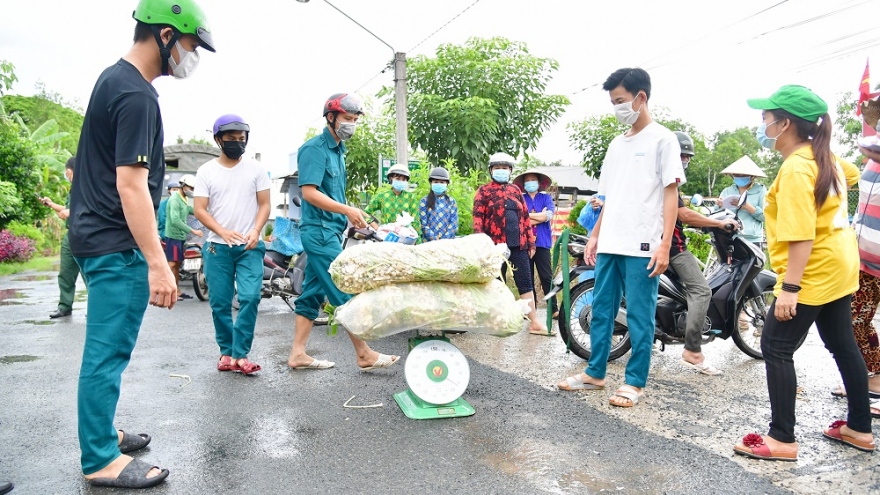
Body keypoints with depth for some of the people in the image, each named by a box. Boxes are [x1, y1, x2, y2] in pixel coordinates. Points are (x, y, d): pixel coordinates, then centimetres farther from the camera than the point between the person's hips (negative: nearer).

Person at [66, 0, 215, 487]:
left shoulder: (112, 78, 13)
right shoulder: (137, 96, -19)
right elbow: (130, 184, -24)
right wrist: (158, 264, -25)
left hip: (95, 237, 10)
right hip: (118, 246, -10)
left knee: (105, 349, 19)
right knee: (108, 353, -1)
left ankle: (100, 433, 32)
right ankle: (101, 461, 10)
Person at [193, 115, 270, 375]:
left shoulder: (256, 168, 4)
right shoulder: (206, 171, 4)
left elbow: (264, 204, 3)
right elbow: (200, 210, 0)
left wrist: (256, 231, -15)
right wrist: (223, 232, -16)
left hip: (249, 246, -1)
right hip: (218, 247, 1)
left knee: (250, 298, -12)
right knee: (220, 303, 4)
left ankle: (240, 354, -5)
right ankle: (227, 351, 18)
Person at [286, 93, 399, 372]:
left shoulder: (337, 150, 18)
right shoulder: (315, 148, -10)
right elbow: (309, 192, -19)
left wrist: (352, 216, 10)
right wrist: (347, 210, -24)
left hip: (331, 231, 9)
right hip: (320, 231, -9)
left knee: (312, 293, 10)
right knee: (346, 293, -7)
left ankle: (298, 354, 16)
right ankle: (364, 354, 0)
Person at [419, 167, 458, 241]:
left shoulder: (451, 201, 11)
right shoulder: (424, 201, 8)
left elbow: (454, 224, 4)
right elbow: (423, 224, 0)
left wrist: (444, 239, -9)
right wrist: (435, 239, -10)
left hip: (448, 241, 1)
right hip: (429, 242, -1)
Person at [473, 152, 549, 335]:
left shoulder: (515, 190, 16)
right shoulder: (484, 191, 3)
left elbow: (525, 216, 16)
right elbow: (478, 218, -4)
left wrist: (531, 242, 12)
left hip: (518, 244, 4)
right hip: (496, 245, -3)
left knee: (525, 283, 2)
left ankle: (534, 322, 5)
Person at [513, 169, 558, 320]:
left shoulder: (546, 198, 12)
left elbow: (548, 215, -5)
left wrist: (527, 216, -5)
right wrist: (540, 216, -6)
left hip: (542, 241, -1)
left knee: (546, 277, -3)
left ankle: (553, 309, -1)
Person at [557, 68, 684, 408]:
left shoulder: (662, 139, -2)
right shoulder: (617, 144, 18)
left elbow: (671, 194, -7)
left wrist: (665, 244, -14)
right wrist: (594, 236, 16)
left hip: (642, 246, -7)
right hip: (609, 244, 7)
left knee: (639, 316, 0)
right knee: (601, 311, 11)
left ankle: (635, 382, 12)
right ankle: (595, 373, 22)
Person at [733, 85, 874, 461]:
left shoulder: (796, 168, -22)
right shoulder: (824, 158, 7)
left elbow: (801, 236, -28)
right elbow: (851, 173, 32)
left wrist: (788, 288, -28)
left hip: (813, 272, -10)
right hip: (838, 267, 10)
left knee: (776, 348, -5)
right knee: (842, 345, 18)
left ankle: (782, 439, 2)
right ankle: (860, 428, 31)